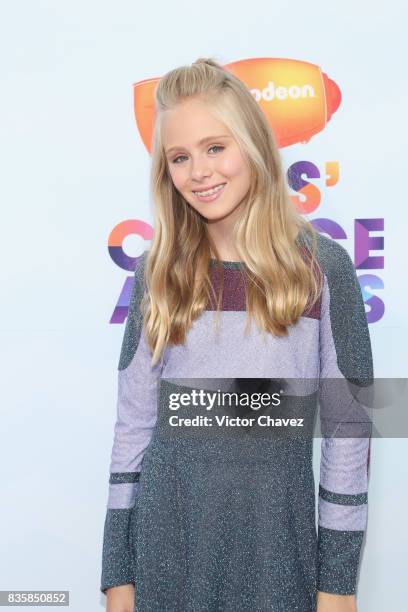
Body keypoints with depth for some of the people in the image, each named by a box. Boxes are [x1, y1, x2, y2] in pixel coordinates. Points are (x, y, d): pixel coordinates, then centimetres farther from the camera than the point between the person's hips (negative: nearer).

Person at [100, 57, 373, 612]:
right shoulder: (156, 273, -2)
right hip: (165, 545, 2)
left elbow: (347, 431, -4)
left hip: (277, 545, -1)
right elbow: (134, 426, 1)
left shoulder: (323, 268, -8)